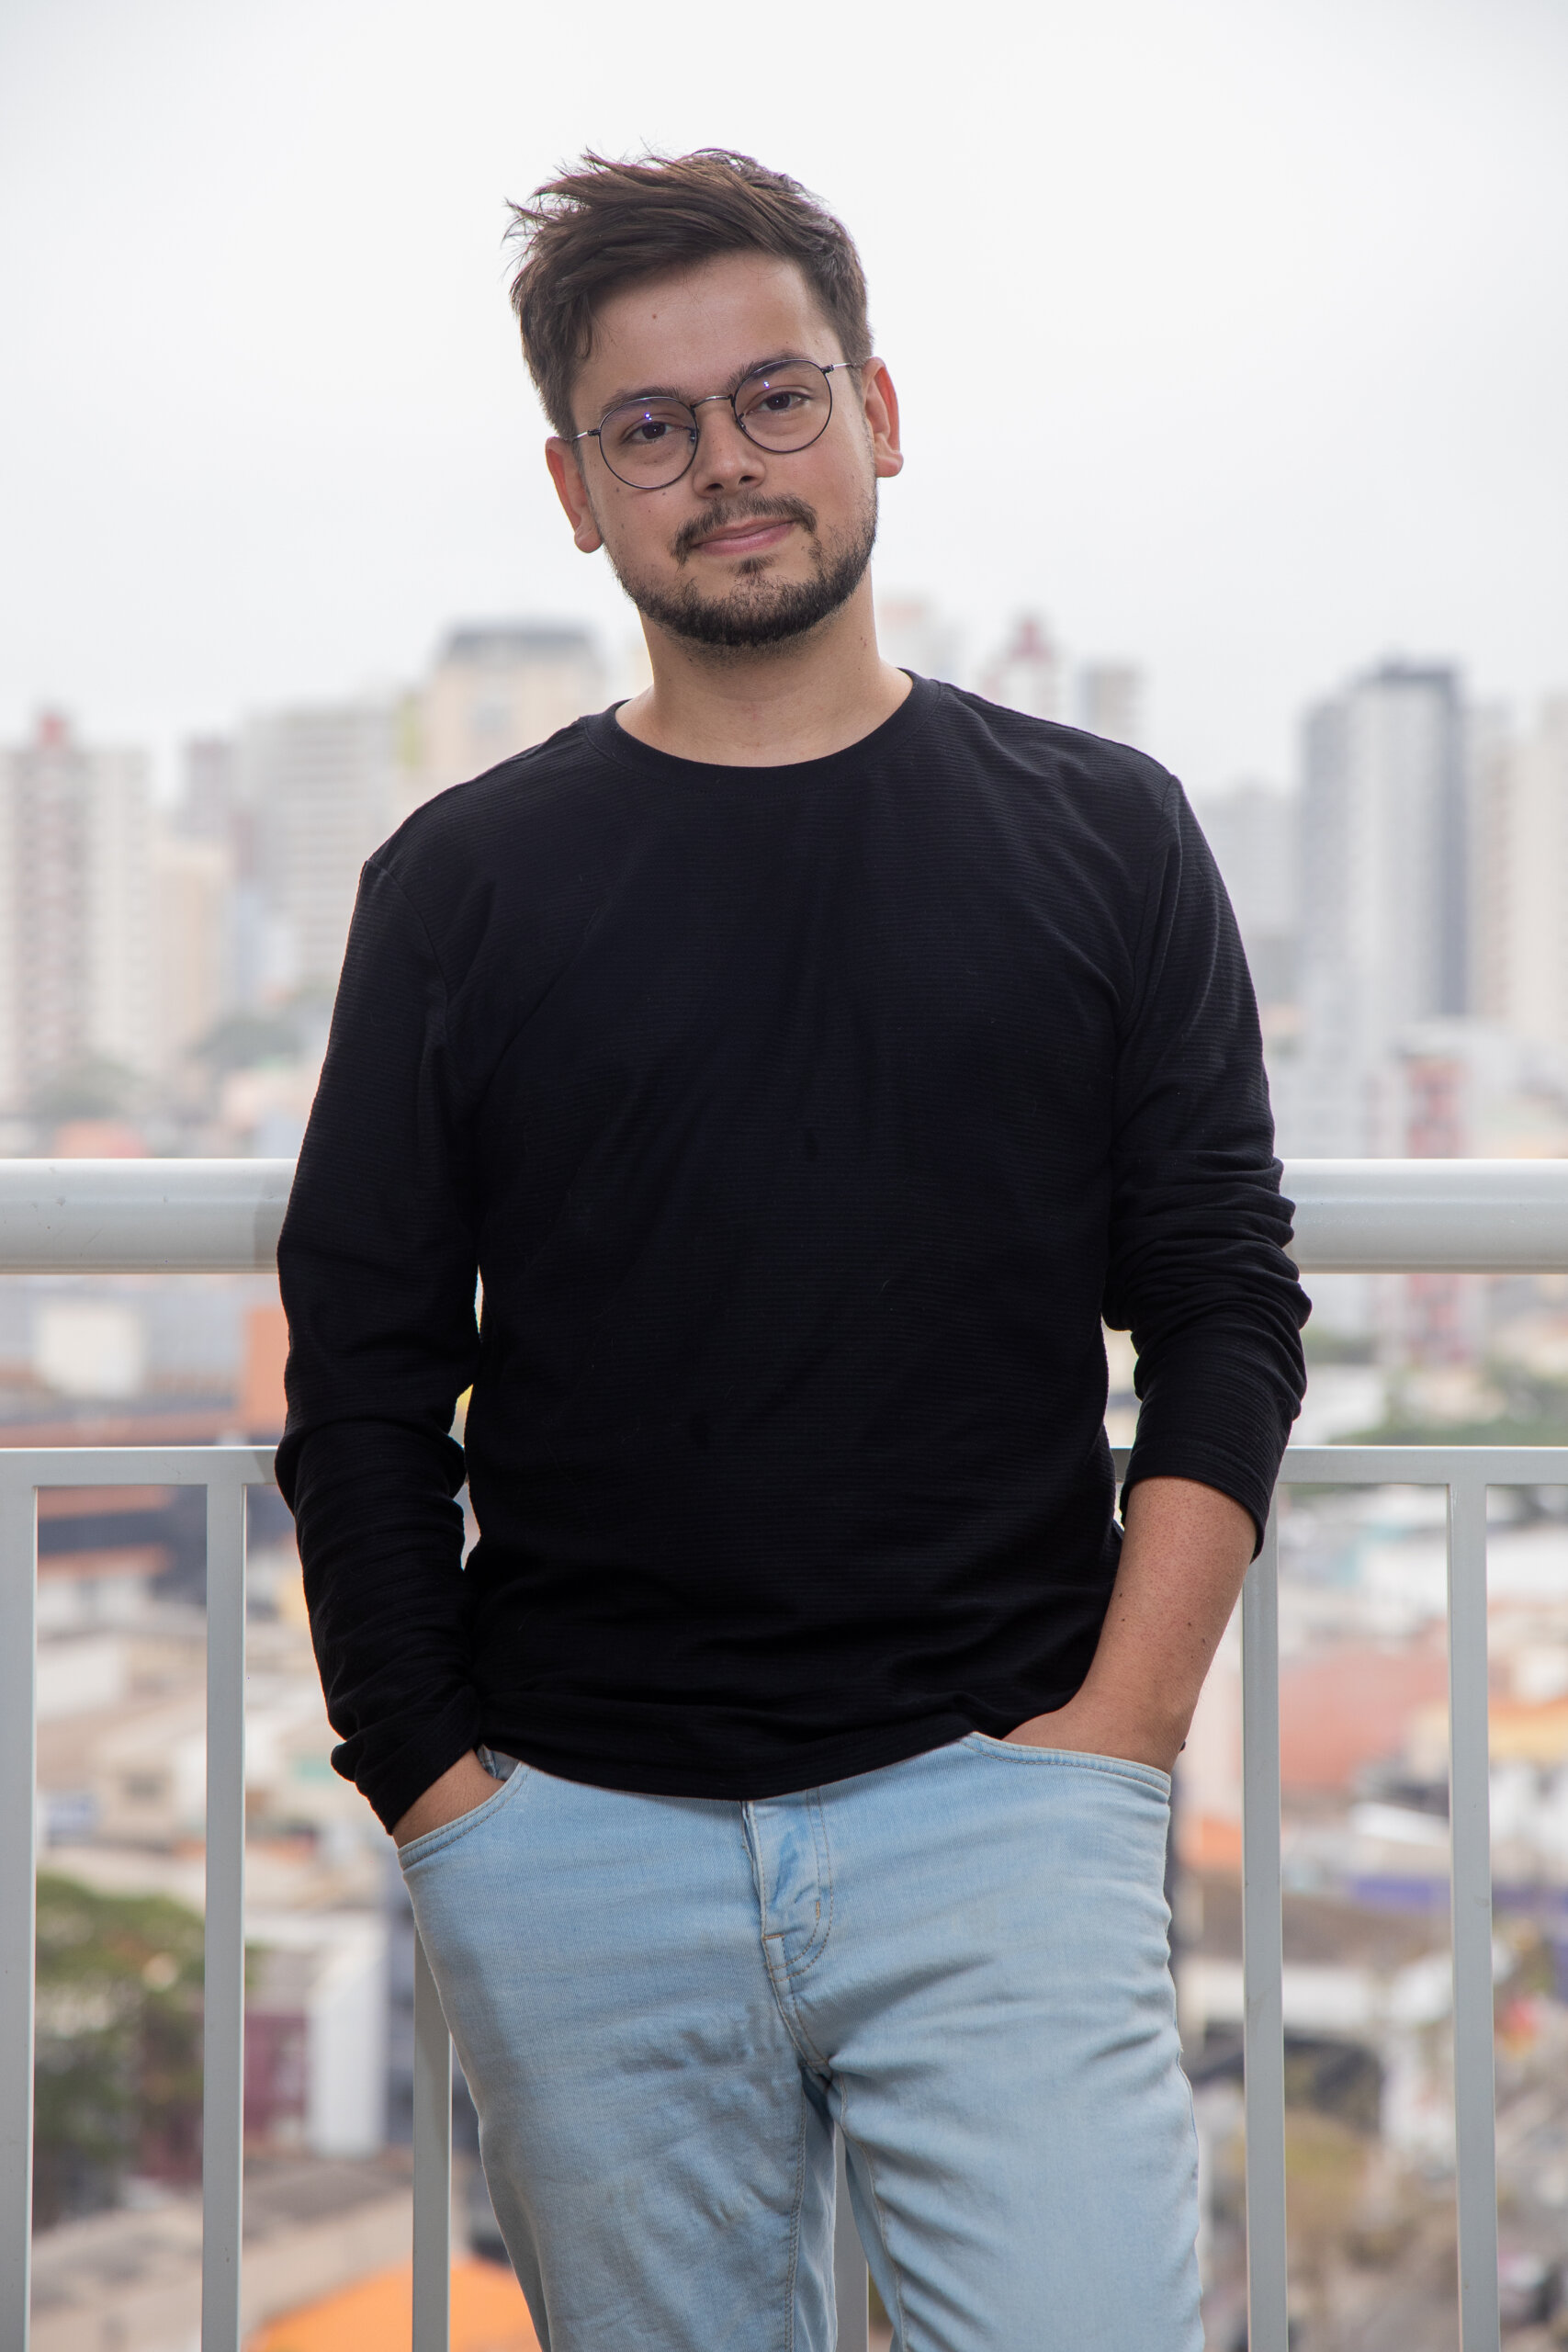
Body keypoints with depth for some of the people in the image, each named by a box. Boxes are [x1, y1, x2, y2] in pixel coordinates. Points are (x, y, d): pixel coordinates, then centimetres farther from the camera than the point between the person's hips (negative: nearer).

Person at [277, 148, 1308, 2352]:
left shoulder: (1103, 838, 8)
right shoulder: (467, 883, 8)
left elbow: (1225, 1309, 6)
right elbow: (363, 1383, 7)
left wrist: (1122, 1723, -5)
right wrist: (430, 1778, -1)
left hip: (995, 1799, -1)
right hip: (575, 1841, 1)